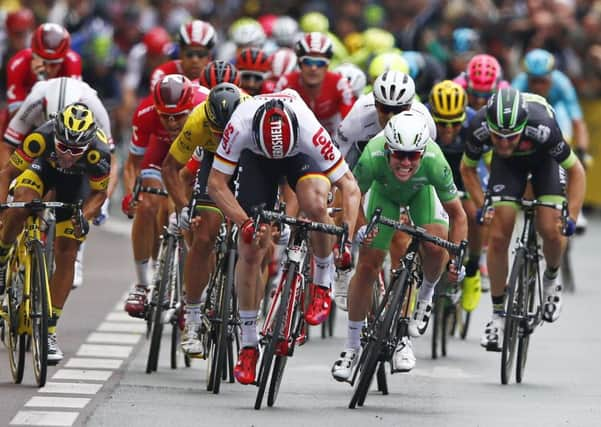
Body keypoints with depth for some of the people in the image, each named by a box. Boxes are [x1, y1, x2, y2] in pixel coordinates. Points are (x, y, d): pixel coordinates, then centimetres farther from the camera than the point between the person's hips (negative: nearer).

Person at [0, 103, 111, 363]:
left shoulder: (98, 151, -37)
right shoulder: (42, 137, -39)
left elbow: (99, 193, -18)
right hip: (44, 166, 0)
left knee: (66, 255, -7)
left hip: (76, 179, 0)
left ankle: (50, 330, 2)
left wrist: (84, 216, -36)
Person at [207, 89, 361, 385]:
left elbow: (349, 186, -32)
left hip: (301, 156, -1)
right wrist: (245, 223, -42)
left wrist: (347, 240, -41)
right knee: (250, 251, -6)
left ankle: (322, 285, -10)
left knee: (316, 204, -35)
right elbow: (216, 184, -30)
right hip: (255, 160, 1)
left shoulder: (310, 132, -40)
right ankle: (248, 345, 6)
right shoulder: (240, 127, -39)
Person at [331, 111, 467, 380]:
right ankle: (352, 346, 10)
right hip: (384, 192, 1)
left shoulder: (435, 163, -40)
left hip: (422, 191, -1)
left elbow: (457, 214, -27)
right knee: (367, 264, -6)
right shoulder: (372, 158, -40)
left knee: (435, 246, -27)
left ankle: (426, 296, 7)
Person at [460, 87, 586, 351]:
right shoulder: (479, 127, -35)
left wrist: (572, 218, -31)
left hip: (544, 159, -2)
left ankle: (551, 279, 15)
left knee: (550, 230, -18)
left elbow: (575, 170, -25)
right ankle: (498, 315, 4)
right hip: (508, 164, 2)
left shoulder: (543, 129, -43)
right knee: (499, 237, -10)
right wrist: (482, 207, -21)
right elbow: (467, 169, -12)